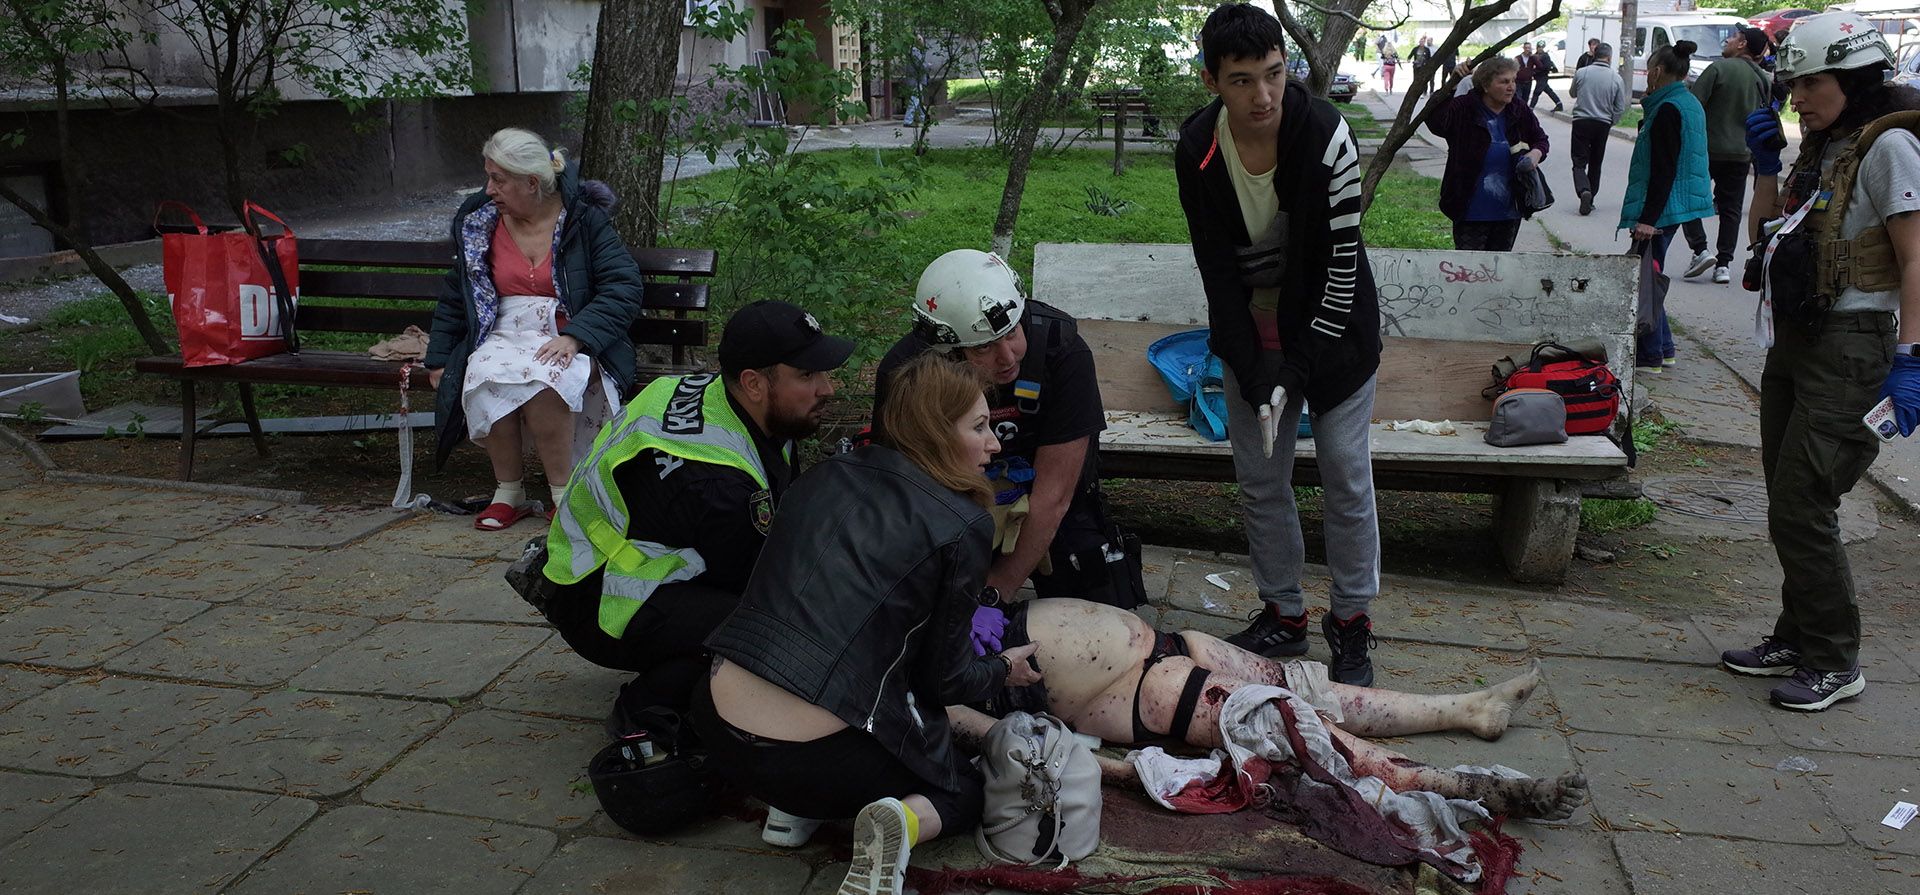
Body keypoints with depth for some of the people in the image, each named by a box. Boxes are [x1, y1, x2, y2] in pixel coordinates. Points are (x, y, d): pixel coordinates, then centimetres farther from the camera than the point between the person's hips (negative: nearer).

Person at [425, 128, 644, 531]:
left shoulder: (584, 218, -3)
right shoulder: (480, 223, 11)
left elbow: (624, 286, -11)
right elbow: (455, 297, 21)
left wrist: (575, 336, -23)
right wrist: (438, 359, 15)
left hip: (571, 339, -4)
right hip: (506, 335, 4)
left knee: (544, 377, -37)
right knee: (485, 377, -31)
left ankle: (563, 491, -24)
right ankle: (509, 492, -16)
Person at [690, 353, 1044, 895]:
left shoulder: (827, 476, 10)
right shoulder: (963, 527, -7)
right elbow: (944, 679, 1)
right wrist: (1005, 670, 24)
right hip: (813, 759, -6)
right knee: (966, 791, 24)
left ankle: (794, 808, 12)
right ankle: (904, 821, -7)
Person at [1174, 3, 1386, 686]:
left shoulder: (1326, 135, -22)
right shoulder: (1197, 150, -13)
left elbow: (1341, 264, -19)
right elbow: (1217, 269, -11)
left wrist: (1299, 369, -20)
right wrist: (1256, 372, -18)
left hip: (1330, 324, -3)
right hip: (1250, 330, 3)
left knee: (1347, 476, 0)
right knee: (1260, 480, 7)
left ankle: (1351, 623, 16)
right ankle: (1283, 614, 23)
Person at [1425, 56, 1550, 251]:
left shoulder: (1521, 112, 4)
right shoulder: (1464, 109, -11)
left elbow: (1540, 139, 19)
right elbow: (1435, 120, -30)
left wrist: (1536, 153, -4)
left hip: (1509, 211, 5)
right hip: (1472, 211, -5)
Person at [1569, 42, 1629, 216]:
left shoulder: (1581, 73, -5)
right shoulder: (1616, 78, -3)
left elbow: (1572, 93, 14)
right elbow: (1620, 108, 1)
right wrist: (1610, 123, 16)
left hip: (1581, 121, -1)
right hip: (1603, 124, 2)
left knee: (1579, 162, 0)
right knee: (1596, 163, 13)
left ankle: (1584, 190, -26)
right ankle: (1590, 199, 17)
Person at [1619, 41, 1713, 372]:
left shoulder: (1668, 110, -17)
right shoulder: (1692, 105, 14)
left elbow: (1664, 169, -22)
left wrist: (1649, 217, -23)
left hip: (1663, 207, -10)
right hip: (1680, 204, 10)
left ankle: (1649, 356, -1)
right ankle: (1663, 348, 22)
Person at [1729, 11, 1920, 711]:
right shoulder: (1820, 149, 14)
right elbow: (1768, 234, 19)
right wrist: (1765, 167, 7)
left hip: (1850, 349, -8)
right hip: (1795, 339, 9)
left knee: (1800, 510, -7)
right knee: (1788, 504, 13)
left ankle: (1835, 664, 6)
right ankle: (1797, 640, 26)